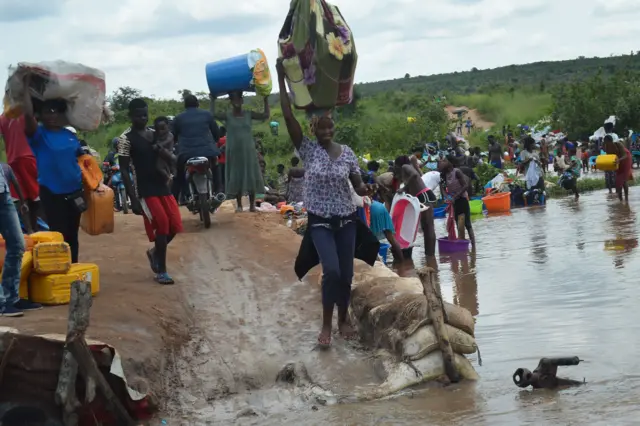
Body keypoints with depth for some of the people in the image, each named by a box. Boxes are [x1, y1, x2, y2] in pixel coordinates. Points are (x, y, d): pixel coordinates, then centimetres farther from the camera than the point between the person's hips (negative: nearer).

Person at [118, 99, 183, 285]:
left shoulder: (155, 135, 12)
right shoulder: (126, 139, -6)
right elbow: (124, 171, -9)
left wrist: (161, 150, -8)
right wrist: (133, 199, -15)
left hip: (163, 186, 6)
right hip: (146, 190, -6)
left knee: (174, 225, 3)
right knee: (162, 226, -10)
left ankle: (155, 252, 31)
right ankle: (161, 272, 3)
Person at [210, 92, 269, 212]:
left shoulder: (248, 114, 3)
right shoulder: (228, 115, -3)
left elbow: (266, 115, -1)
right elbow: (213, 115, -18)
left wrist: (265, 99, -5)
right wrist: (213, 100, -17)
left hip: (248, 151, 1)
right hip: (234, 151, -1)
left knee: (251, 178, 0)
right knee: (236, 179, 3)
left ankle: (252, 204, 7)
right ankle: (239, 204, 12)